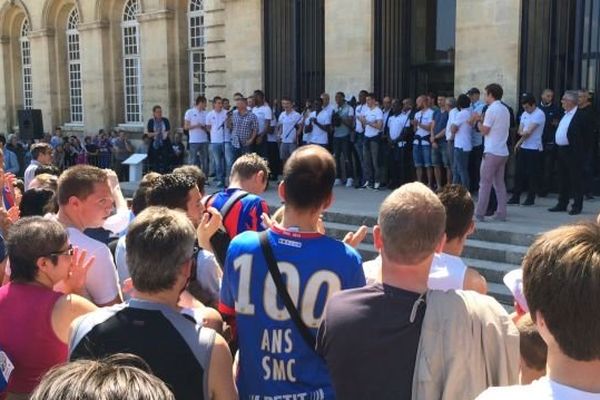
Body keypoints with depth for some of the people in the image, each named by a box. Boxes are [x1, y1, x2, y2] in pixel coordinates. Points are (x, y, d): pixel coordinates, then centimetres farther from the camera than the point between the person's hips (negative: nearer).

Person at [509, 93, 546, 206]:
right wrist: (525, 133, -9)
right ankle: (515, 197, 12)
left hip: (534, 149, -7)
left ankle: (531, 198, 9)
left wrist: (520, 141, -3)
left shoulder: (539, 114, -13)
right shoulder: (525, 114, 12)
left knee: (532, 174, 0)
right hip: (523, 147, 7)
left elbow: (528, 131, -17)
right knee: (519, 172, 7)